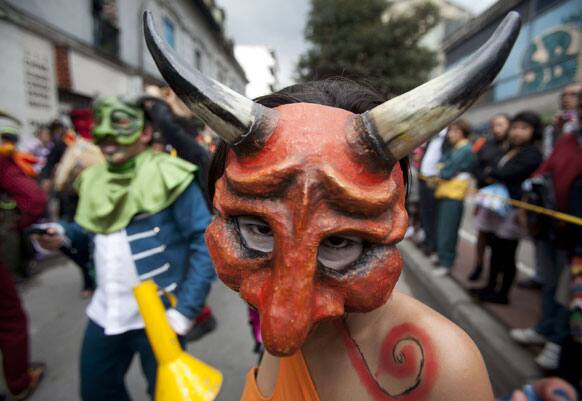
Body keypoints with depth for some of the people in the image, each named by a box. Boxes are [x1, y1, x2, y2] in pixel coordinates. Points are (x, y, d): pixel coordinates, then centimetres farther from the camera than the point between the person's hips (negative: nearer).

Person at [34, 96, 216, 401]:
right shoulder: (94, 179, 7)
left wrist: (186, 309, -20)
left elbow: (206, 241, -17)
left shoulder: (167, 176, -15)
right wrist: (66, 236, -4)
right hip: (105, 312, 7)